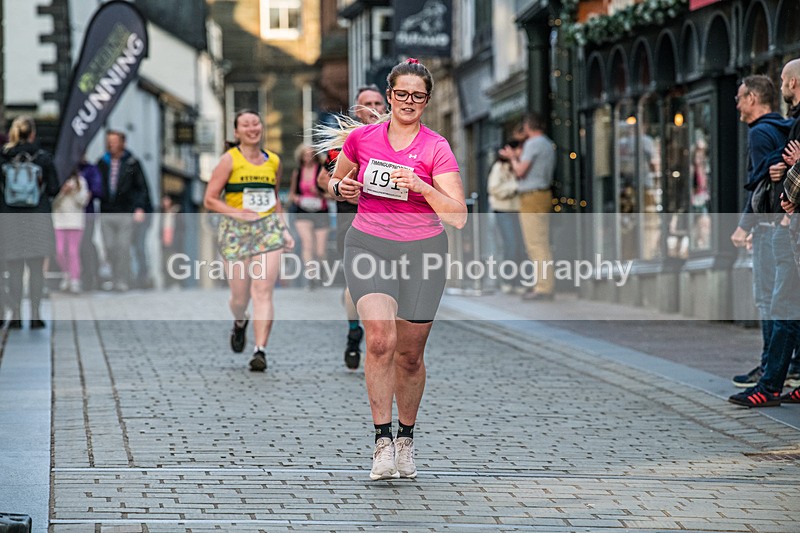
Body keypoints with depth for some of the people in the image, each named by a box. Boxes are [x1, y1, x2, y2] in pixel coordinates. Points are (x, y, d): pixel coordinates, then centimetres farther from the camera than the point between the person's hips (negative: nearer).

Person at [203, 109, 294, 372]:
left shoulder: (273, 161, 11)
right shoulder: (229, 160, -1)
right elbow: (210, 200, -2)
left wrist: (285, 230, 14)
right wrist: (237, 213, -15)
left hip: (269, 229, 2)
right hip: (236, 232, -2)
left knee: (263, 290, -12)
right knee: (240, 295, 2)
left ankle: (260, 350, -14)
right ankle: (240, 323, 38)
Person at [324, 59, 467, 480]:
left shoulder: (436, 148, -5)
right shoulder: (362, 138, 1)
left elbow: (458, 217, -10)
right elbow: (335, 182, 18)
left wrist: (421, 186, -24)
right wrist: (342, 188, -5)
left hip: (422, 252, 0)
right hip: (368, 244, 0)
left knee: (410, 354, 6)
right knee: (380, 339, -21)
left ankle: (406, 438, 28)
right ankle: (382, 441, -18)